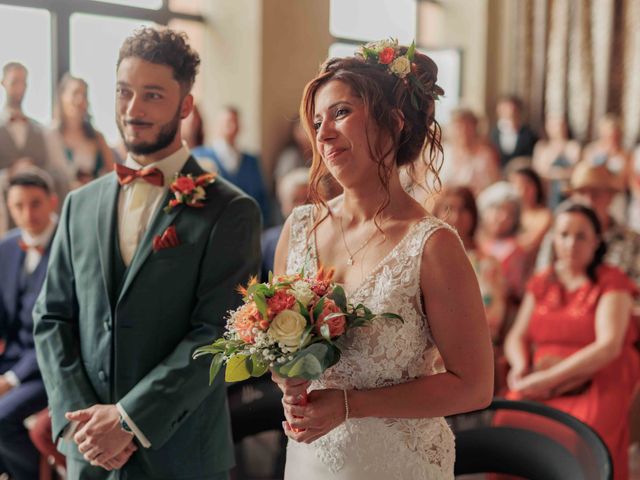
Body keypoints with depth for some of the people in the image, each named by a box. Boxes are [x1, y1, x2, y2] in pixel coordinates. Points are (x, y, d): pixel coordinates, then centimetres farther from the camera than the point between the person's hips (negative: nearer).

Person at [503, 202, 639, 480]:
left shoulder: (611, 283, 0)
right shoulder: (540, 283, 16)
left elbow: (609, 347, -12)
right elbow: (516, 337, 15)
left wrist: (549, 378, -17)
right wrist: (521, 367, -9)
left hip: (597, 386, -4)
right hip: (539, 387, 4)